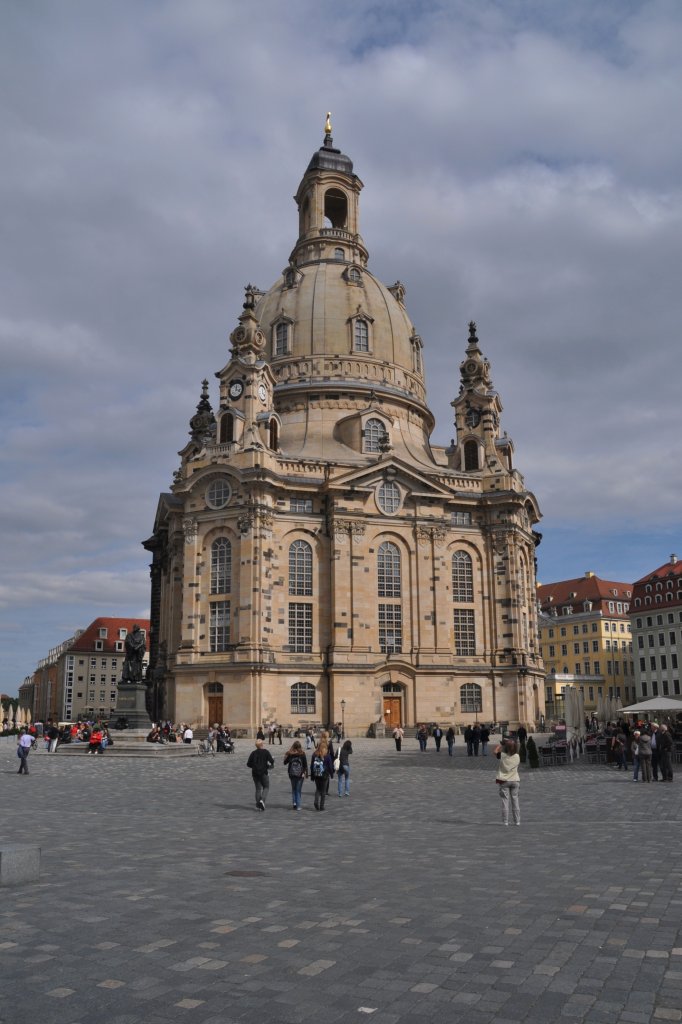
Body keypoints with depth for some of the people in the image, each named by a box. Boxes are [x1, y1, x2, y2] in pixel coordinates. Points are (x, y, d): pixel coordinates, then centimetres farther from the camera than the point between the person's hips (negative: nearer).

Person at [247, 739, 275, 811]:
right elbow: (272, 762, -12)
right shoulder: (266, 752, -6)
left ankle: (258, 805, 8)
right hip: (264, 773, -3)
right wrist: (270, 766, 9)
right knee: (266, 787, 11)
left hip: (255, 773, 3)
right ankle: (262, 800, -12)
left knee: (258, 788, 12)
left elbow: (248, 764, 2)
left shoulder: (253, 753, 3)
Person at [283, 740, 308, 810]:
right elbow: (305, 765, -6)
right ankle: (298, 806, 3)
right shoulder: (302, 754, -8)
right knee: (298, 790, 6)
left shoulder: (290, 754, -6)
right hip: (300, 775, -1)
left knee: (293, 789, 16)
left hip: (292, 775, 1)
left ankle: (294, 802, -1)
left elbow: (285, 762, 4)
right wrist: (306, 773, 3)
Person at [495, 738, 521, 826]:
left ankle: (505, 821, 2)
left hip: (503, 781, -2)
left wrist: (500, 744, 21)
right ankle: (517, 821, 14)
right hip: (515, 780, 2)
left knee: (505, 801, 2)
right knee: (515, 800, 10)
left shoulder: (502, 755, -13)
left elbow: (495, 751, 8)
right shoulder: (517, 757, -7)